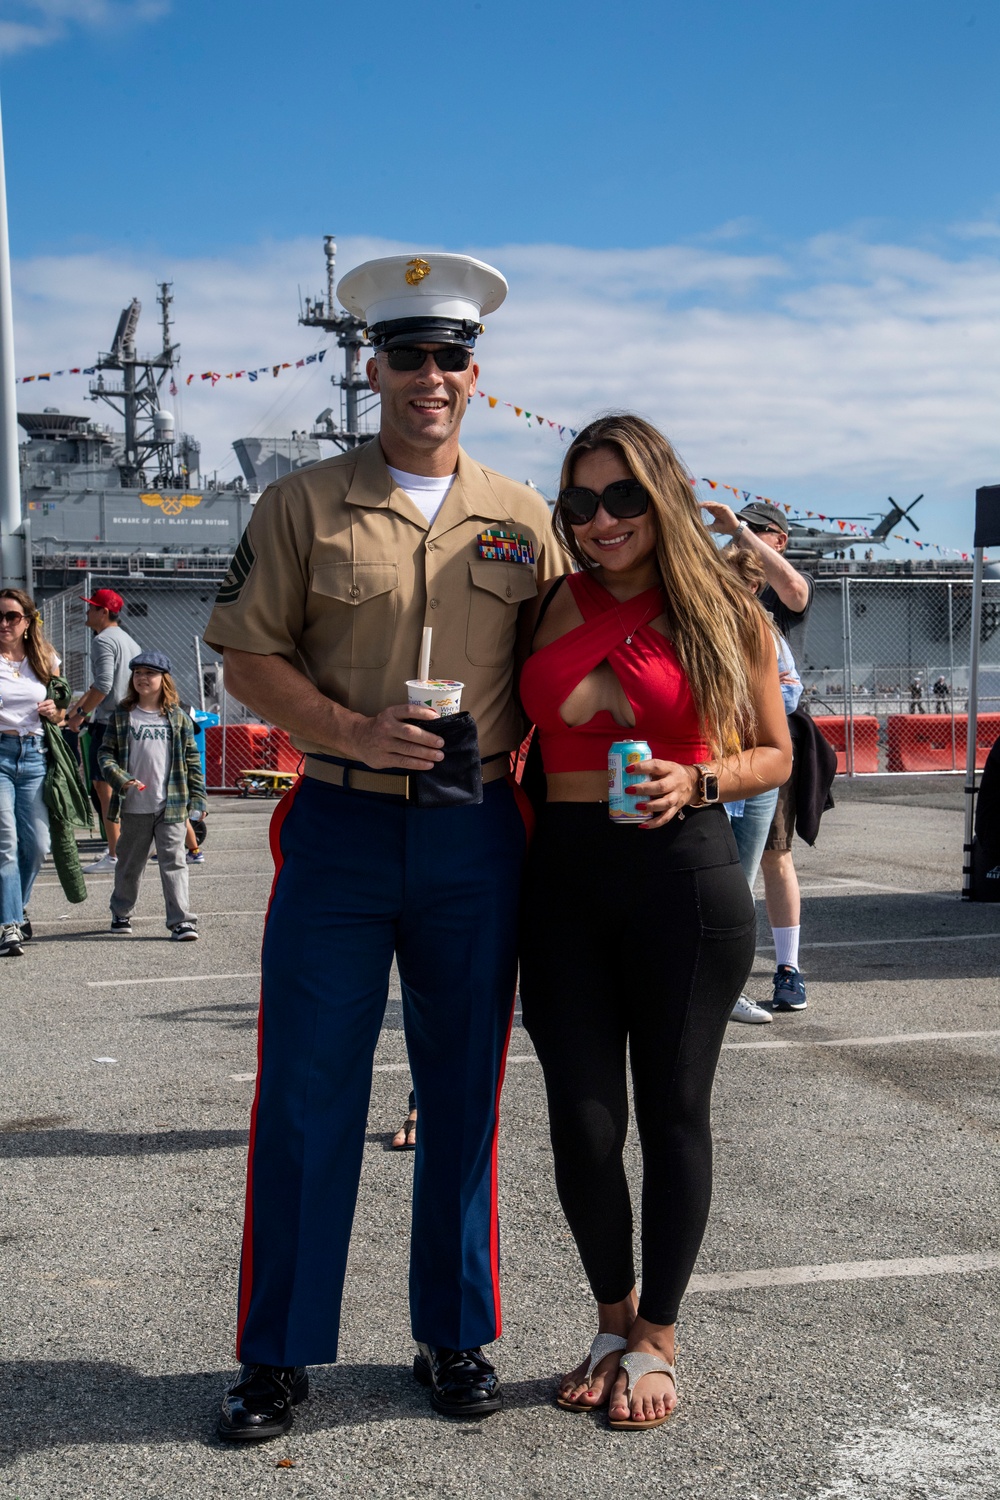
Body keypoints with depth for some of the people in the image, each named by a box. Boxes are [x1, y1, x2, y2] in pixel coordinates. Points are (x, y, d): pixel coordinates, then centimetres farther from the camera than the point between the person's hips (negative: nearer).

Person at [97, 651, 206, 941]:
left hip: (172, 806, -1)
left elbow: (192, 761, 5)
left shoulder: (178, 718, 4)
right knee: (129, 864, 14)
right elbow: (106, 754, 2)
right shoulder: (121, 717, 4)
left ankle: (181, 920, -3)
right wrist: (122, 780, -14)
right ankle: (121, 913, 31)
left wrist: (198, 798, 1)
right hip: (134, 807, 1)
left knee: (173, 862, -4)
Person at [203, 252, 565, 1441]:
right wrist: (353, 730, -15)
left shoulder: (522, 521, 9)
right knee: (306, 1096, 3)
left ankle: (455, 1338, 26)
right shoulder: (304, 504, 4)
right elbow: (248, 658, 1)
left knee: (462, 1096, 10)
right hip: (339, 831, -1)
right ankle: (279, 1352, 19)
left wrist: (521, 776, -2)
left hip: (477, 840, 2)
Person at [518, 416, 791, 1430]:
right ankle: (614, 1320, 29)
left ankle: (656, 1339, 27)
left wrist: (697, 783, -11)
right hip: (564, 878, 2)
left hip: (685, 875, -2)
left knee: (672, 1113, 8)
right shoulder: (554, 605, 7)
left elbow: (773, 753, 7)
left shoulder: (725, 612, 1)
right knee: (582, 1124, 4)